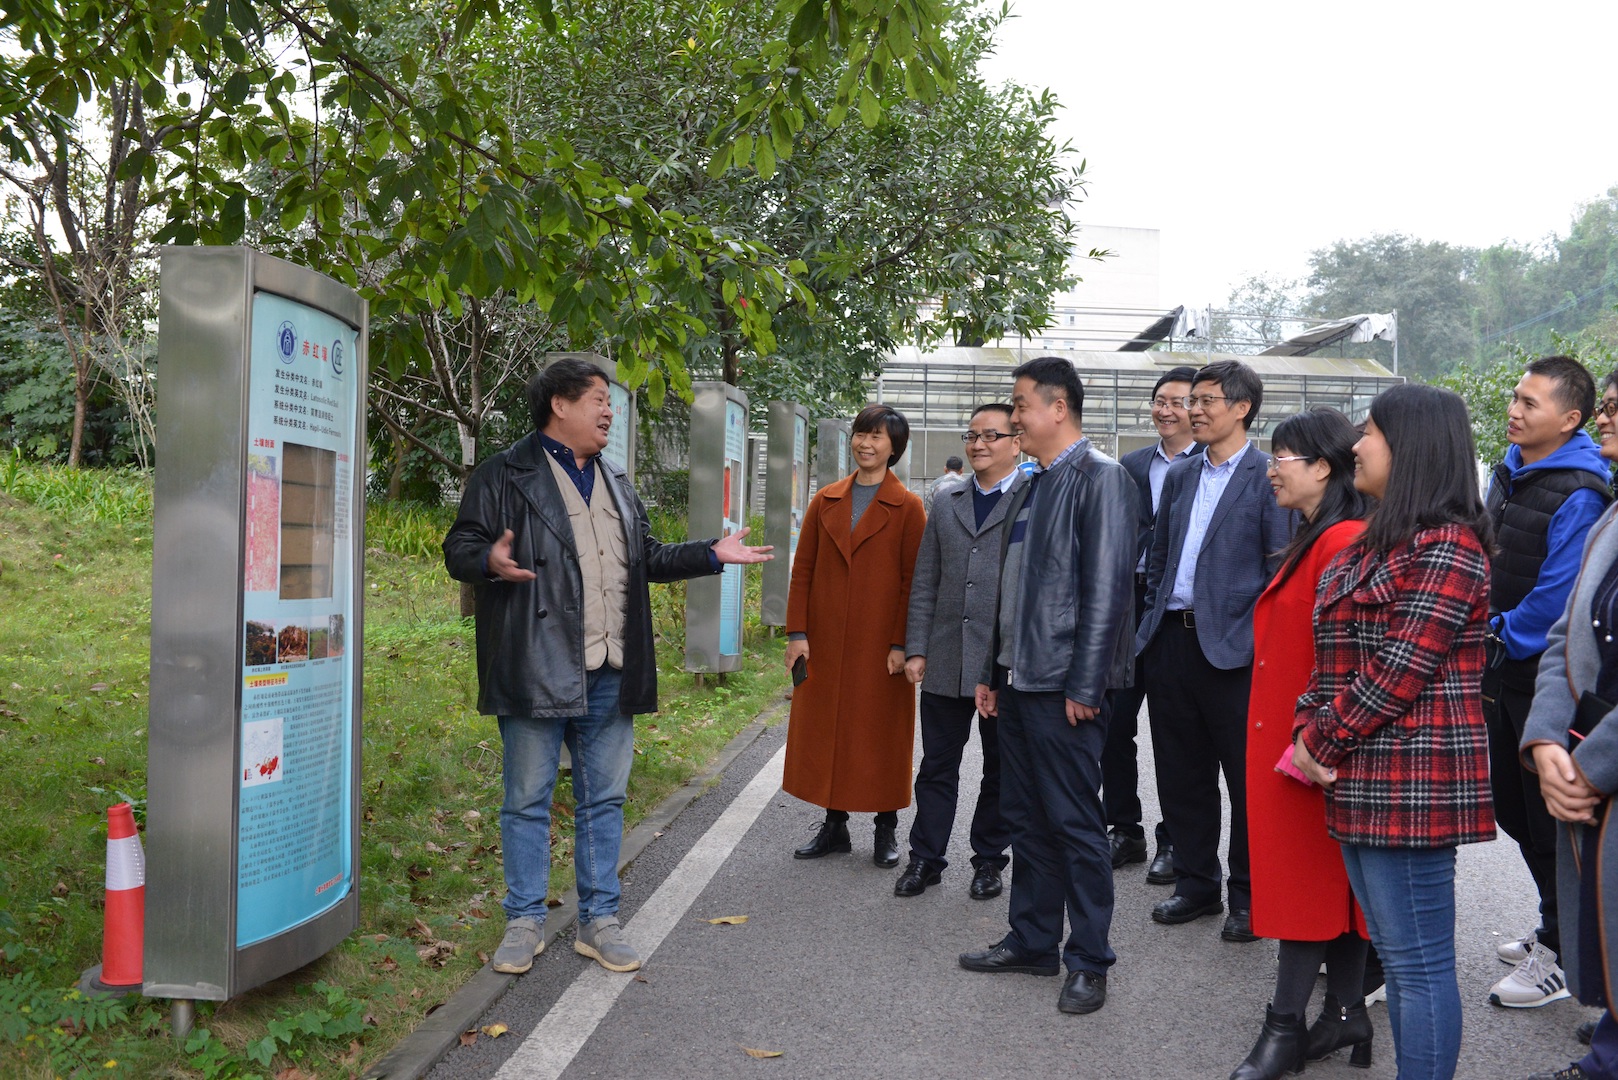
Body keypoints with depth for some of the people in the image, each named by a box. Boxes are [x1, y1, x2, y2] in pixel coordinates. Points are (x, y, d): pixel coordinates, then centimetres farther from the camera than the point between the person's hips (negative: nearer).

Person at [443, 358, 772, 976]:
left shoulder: (614, 483, 19)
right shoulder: (506, 475, -3)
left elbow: (647, 558, 24)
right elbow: (459, 547, -6)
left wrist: (713, 555, 14)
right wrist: (491, 561, -28)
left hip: (609, 675, 6)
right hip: (536, 671, -6)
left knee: (605, 799, 11)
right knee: (528, 801, 5)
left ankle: (599, 921, 23)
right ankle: (525, 923, 18)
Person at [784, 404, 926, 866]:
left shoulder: (908, 508, -1)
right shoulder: (825, 502, 9)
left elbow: (913, 581, -4)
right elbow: (802, 570, 8)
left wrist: (901, 644, -10)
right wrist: (797, 632, 0)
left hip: (880, 647, -3)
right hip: (825, 645, 4)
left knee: (882, 735, 4)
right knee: (826, 731, 8)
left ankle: (886, 829, 17)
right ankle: (834, 825, 20)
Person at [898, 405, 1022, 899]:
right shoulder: (946, 505, 13)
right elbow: (924, 584, 12)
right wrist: (915, 649, 5)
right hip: (945, 663, 4)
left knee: (1001, 770, 10)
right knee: (937, 766, 10)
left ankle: (989, 860, 24)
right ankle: (925, 858, 20)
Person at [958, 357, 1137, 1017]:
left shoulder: (1100, 478, -11)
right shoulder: (1030, 486, 16)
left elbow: (1107, 587, -16)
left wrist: (1084, 686, -18)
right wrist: (992, 672, 16)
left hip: (1063, 686, -9)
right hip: (1018, 682, 9)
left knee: (1075, 824, 0)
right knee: (1026, 818, 15)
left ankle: (1088, 961, 12)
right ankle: (1032, 942, 27)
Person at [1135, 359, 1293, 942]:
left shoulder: (1268, 477, -5)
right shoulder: (1179, 475, 15)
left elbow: (1281, 568, -8)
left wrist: (1260, 638, -14)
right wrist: (1152, 623, 12)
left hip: (1230, 647, -6)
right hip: (1171, 642, 6)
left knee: (1246, 778, 3)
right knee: (1181, 776, 13)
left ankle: (1248, 896, 16)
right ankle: (1196, 884, 26)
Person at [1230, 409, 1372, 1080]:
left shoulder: (1343, 541, -18)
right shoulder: (1311, 540, 14)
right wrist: (1303, 741, 15)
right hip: (1286, 736, 10)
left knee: (1309, 875, -1)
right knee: (1329, 879, 14)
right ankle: (1344, 1015, 23)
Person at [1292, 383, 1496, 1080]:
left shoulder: (1444, 545, -13)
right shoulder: (1378, 540, 17)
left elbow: (1400, 670, -18)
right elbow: (1336, 656, 18)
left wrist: (1323, 741, -10)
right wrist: (1310, 729, 4)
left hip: (1411, 780, -10)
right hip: (1363, 781, 10)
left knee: (1419, 964, -1)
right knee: (1396, 957, 16)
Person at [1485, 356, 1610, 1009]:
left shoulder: (1578, 494, -19)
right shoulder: (1508, 471, 8)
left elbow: (1556, 594, -23)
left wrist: (1505, 637, -11)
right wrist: (1485, 639, 7)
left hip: (1545, 678, -9)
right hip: (1502, 669, 9)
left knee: (1550, 815, 3)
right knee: (1511, 808, 18)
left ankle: (1561, 955, 17)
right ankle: (1556, 927, 36)